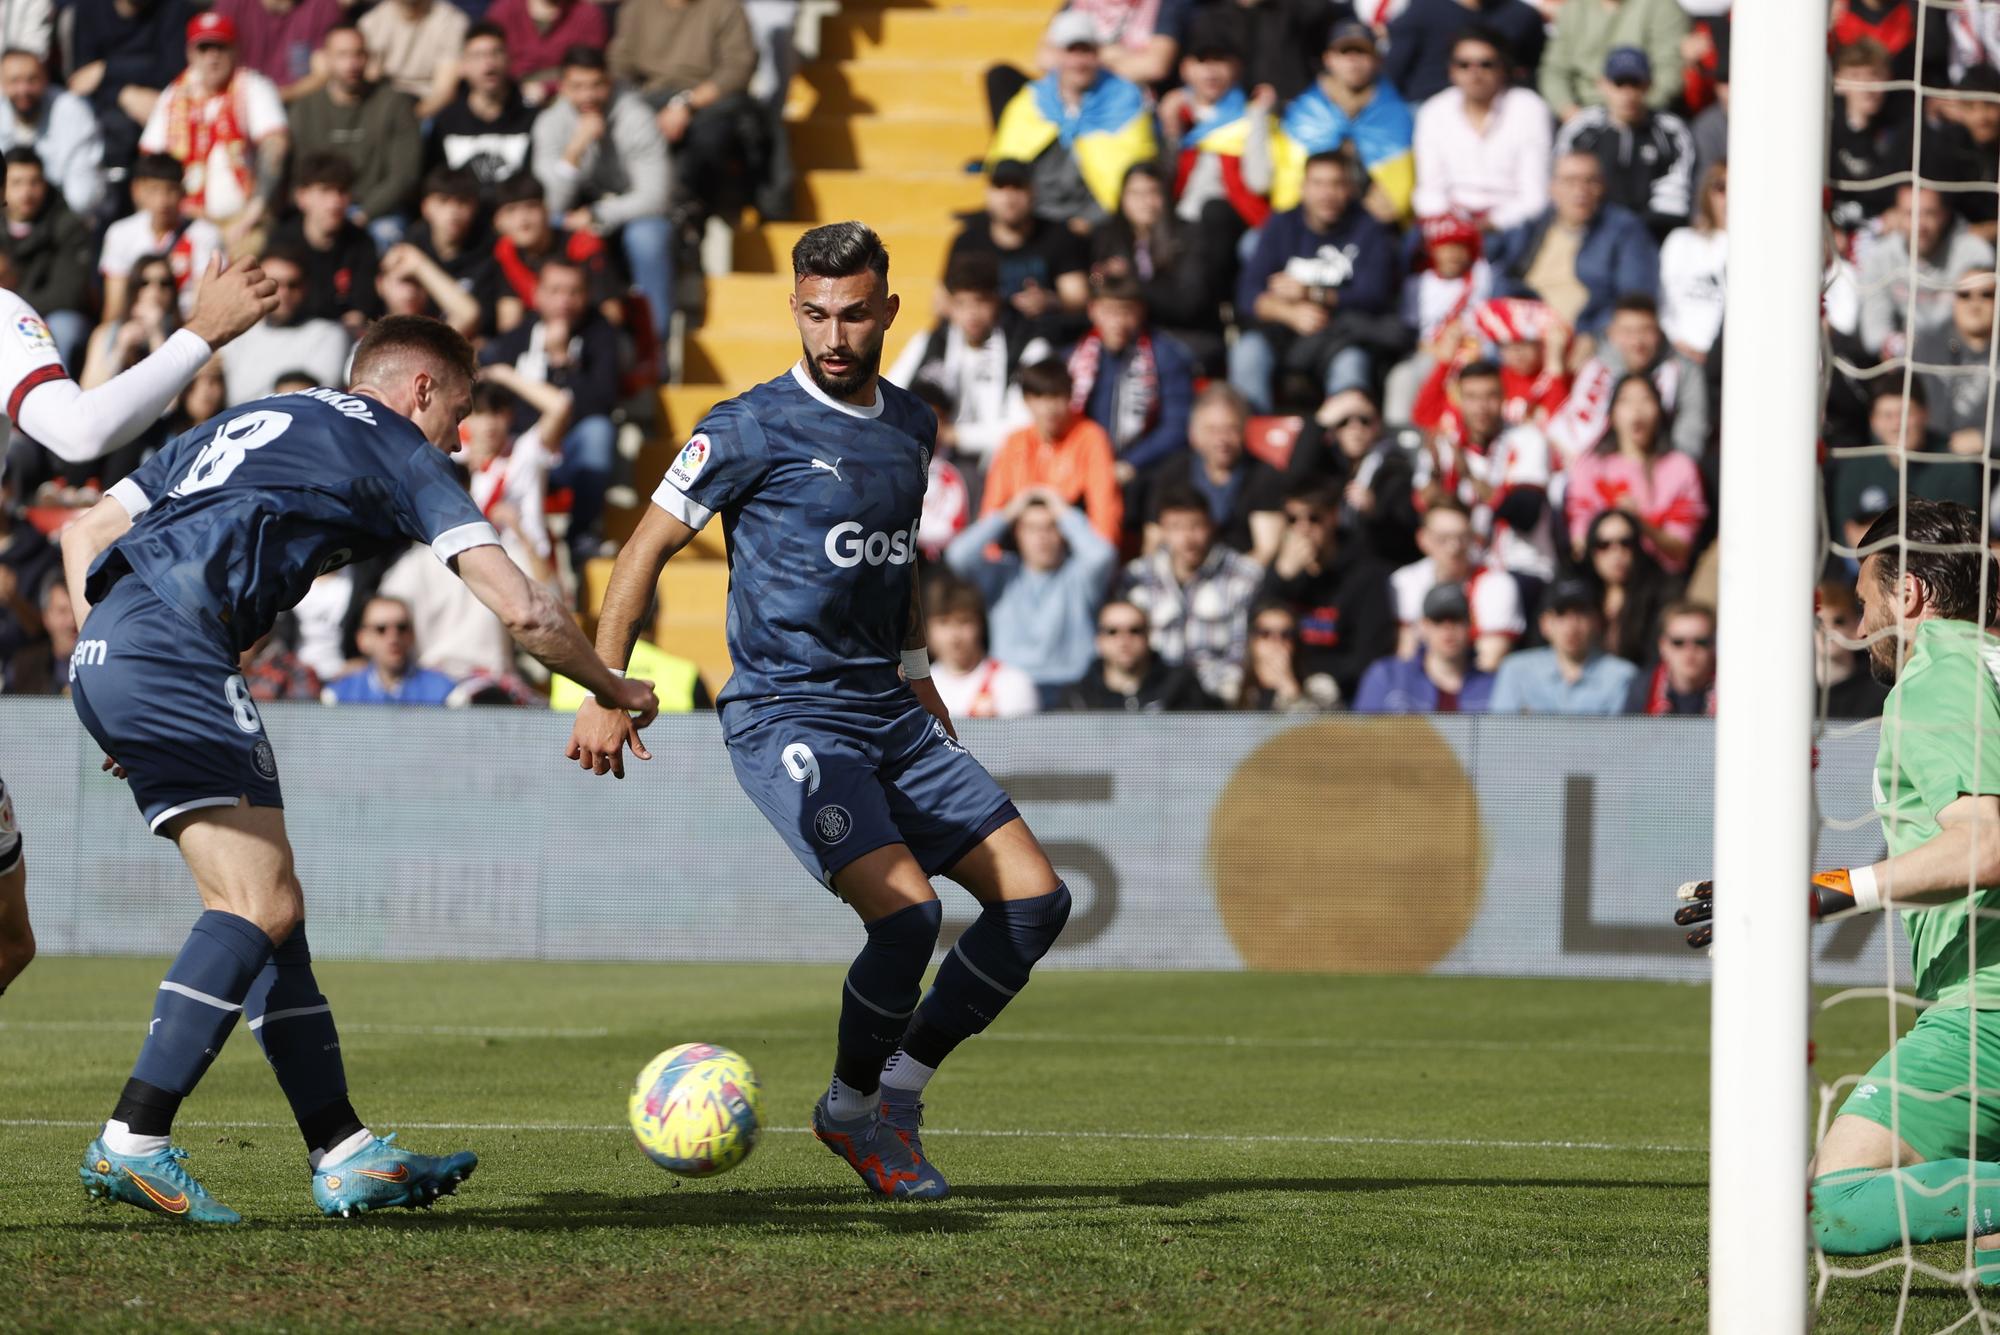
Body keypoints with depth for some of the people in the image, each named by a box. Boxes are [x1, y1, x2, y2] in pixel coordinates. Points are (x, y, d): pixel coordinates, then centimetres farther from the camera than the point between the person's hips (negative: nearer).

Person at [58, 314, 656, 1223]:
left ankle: (344, 1155, 8)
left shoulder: (243, 425, 31)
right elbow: (521, 611, 4)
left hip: (104, 648, 9)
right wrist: (618, 695, 19)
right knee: (258, 906, -11)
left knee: (267, 906, 10)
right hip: (174, 646, -9)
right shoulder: (395, 450, 9)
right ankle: (133, 1142, -20)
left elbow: (84, 533, 28)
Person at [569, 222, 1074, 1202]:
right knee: (907, 914, -23)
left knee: (1036, 899, 0)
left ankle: (898, 1092, 12)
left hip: (890, 716, 7)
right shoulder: (753, 429, -9)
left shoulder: (908, 425, 12)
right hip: (787, 715, -7)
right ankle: (853, 1109, 3)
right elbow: (647, 550, -6)